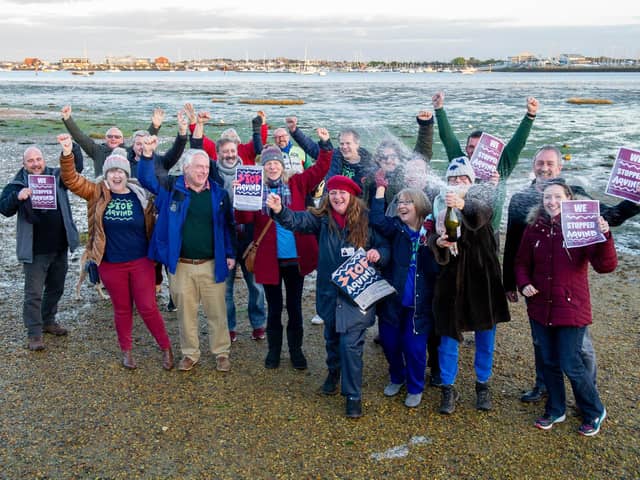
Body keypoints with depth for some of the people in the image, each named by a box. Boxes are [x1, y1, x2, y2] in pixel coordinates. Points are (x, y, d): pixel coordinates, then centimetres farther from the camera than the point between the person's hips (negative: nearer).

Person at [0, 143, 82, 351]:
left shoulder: (56, 177, 2)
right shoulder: (17, 185, -5)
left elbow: (76, 167, -8)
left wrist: (72, 147, -24)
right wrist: (17, 197, -34)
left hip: (60, 247, 4)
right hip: (35, 251, -4)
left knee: (56, 288, 18)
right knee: (34, 293, 1)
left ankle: (48, 321, 37)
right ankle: (34, 333, 12)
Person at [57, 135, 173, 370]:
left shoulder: (140, 195, -4)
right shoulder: (98, 194, -2)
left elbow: (151, 227, 2)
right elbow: (71, 179, -14)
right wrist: (67, 153, -30)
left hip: (141, 262, -1)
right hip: (111, 265, 1)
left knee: (148, 308, 2)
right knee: (122, 309, 13)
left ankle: (166, 348, 19)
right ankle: (126, 351, 31)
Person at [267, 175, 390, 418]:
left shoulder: (366, 220, -6)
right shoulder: (321, 218, -3)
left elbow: (385, 247, 2)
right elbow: (297, 220, -21)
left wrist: (378, 254, -21)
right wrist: (280, 210, -41)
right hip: (329, 291, 3)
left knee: (351, 343, -5)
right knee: (332, 337, 21)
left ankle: (353, 395, 8)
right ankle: (334, 371, 49)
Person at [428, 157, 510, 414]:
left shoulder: (480, 198, -1)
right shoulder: (441, 203, 4)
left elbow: (482, 215, -26)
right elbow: (432, 237, -3)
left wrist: (463, 204, -46)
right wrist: (438, 242, -26)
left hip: (482, 273, 0)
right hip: (451, 275, 1)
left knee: (485, 331, 9)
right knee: (448, 332, 2)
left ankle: (483, 385, 26)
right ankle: (448, 389, 15)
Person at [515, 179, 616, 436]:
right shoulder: (534, 229, 0)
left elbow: (606, 266, -19)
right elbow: (522, 263, 11)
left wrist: (604, 237, -34)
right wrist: (524, 284, -7)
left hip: (571, 309, -4)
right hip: (540, 309, 4)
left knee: (571, 365, 2)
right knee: (549, 363, 16)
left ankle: (594, 413, 27)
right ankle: (555, 410, 37)